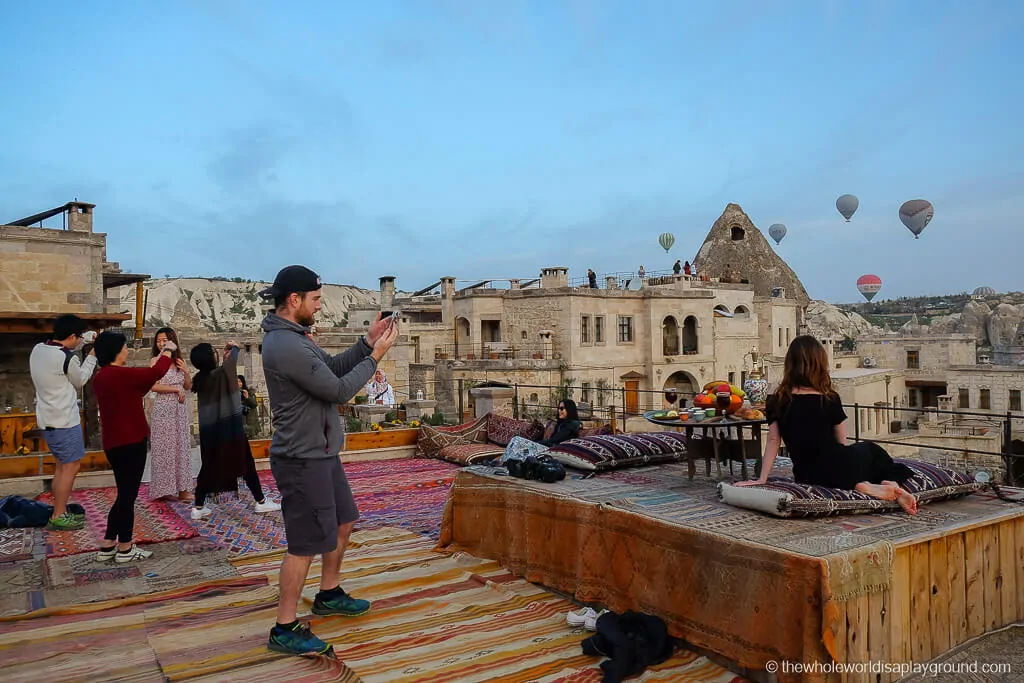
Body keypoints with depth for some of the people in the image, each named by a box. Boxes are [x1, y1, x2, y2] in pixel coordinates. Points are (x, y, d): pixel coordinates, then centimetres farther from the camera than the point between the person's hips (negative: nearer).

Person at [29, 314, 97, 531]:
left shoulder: (38, 348, 2)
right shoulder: (67, 358, -21)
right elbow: (80, 380, -3)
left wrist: (82, 343, 11)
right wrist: (92, 356, 5)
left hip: (49, 417, 9)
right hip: (64, 419, -9)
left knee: (62, 465, 17)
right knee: (71, 466, -1)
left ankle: (60, 512, 24)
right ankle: (58, 517, 4)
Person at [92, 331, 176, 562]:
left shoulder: (101, 377, 11)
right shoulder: (120, 374, -19)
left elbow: (135, 390, 18)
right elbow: (156, 372, -15)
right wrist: (167, 351, 2)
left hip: (115, 443, 9)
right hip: (129, 443, -9)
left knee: (124, 494, 17)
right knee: (127, 495, 2)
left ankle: (107, 547, 22)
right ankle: (125, 549, 13)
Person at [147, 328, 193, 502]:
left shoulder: (178, 361, 12)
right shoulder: (155, 360, -3)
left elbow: (188, 386, 14)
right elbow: (154, 386, -14)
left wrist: (186, 371, -1)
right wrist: (176, 389, -11)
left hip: (180, 409, 5)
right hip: (163, 408, -5)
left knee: (181, 446, 6)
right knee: (165, 447, -2)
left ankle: (182, 488, 10)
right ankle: (165, 489, 6)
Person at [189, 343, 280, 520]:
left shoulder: (198, 379, 0)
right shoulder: (221, 373, -16)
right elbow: (233, 358, 1)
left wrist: (224, 356, 24)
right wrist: (234, 347, 21)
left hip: (208, 429, 6)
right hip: (228, 426, -5)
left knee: (209, 465, 14)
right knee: (246, 463, 6)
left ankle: (198, 507, 12)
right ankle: (261, 501, 13)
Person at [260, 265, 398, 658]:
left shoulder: (293, 337, 9)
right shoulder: (286, 346, -25)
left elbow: (332, 367, 11)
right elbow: (339, 390, -21)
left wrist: (366, 342, 0)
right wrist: (375, 356, -11)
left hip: (320, 453, 10)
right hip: (302, 460, -10)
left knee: (343, 521, 22)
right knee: (305, 545, 0)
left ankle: (329, 595, 39)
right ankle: (285, 630, 14)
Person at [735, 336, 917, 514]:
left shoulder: (777, 401, -2)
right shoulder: (829, 400, -7)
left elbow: (773, 441, -3)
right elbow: (841, 442, 1)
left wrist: (762, 479, -1)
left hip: (805, 476, 3)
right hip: (835, 471, -3)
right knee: (870, 449, 29)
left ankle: (863, 485, -2)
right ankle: (891, 482, 1)